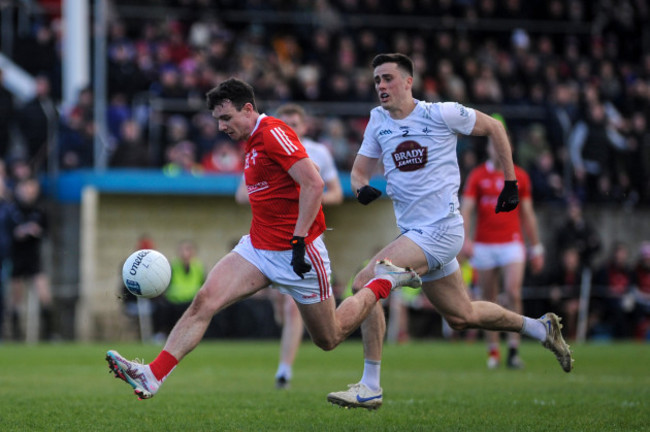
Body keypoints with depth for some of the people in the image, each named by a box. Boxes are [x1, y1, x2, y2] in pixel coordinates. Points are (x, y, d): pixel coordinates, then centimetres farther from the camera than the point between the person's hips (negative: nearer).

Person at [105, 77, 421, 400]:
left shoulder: (274, 134, -16)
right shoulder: (252, 142, 13)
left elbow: (313, 183, -24)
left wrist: (299, 239, -26)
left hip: (297, 251, -8)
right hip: (258, 248, 8)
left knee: (328, 339, 6)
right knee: (204, 301, -13)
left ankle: (383, 282, 26)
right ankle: (152, 376, -21)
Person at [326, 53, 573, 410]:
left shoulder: (441, 114, -9)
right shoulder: (378, 120, 8)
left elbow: (493, 128, 4)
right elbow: (359, 171, 13)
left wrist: (510, 183, 4)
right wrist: (363, 189, -11)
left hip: (440, 230, -8)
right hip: (413, 231, 8)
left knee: (365, 283, -21)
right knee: (461, 317, 17)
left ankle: (370, 387, -16)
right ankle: (541, 328, 38)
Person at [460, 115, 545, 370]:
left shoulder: (520, 176, 7)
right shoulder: (477, 176, 3)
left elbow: (527, 215, 12)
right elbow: (466, 209, -4)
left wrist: (536, 248, 11)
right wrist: (465, 238, -19)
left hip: (511, 242, 0)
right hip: (484, 246, 0)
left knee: (513, 293, -16)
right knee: (489, 300, 4)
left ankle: (513, 350, -15)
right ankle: (493, 351, 14)